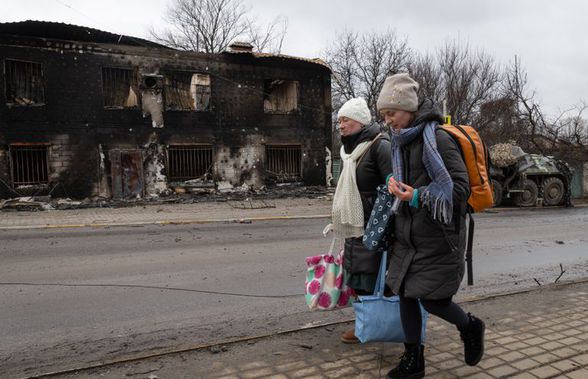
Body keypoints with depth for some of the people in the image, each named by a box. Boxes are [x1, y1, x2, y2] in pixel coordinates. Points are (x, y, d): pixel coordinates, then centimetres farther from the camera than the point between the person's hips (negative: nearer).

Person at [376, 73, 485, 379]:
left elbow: (460, 187, -16)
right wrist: (394, 182, 2)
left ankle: (471, 328, 32)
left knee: (432, 299, -1)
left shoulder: (438, 139, -15)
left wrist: (417, 196, -23)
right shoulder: (401, 141, 9)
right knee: (405, 293, 9)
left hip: (438, 236, -7)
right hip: (408, 235, 8)